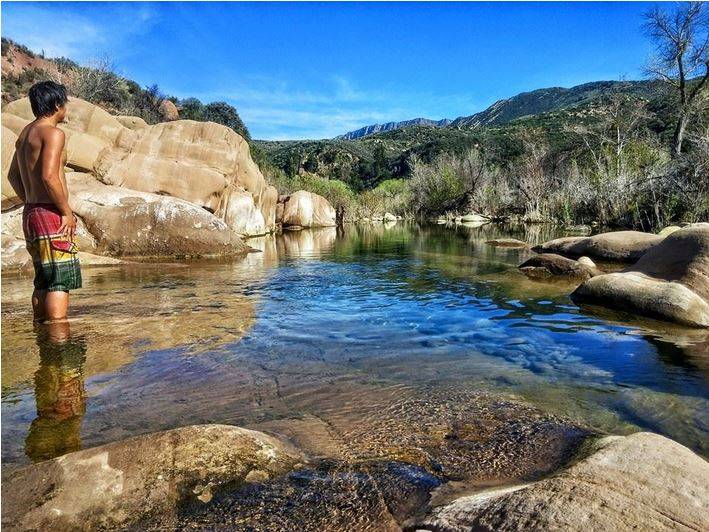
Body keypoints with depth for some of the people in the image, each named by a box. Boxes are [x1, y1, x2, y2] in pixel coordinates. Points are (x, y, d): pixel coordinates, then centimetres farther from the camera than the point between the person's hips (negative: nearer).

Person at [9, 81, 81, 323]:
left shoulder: (25, 133, 19)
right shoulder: (53, 133, -10)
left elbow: (13, 176, 25)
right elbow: (49, 176, -21)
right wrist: (67, 212, -15)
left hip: (31, 213, 10)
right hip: (51, 215, -10)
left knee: (43, 281, 16)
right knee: (61, 281, -9)